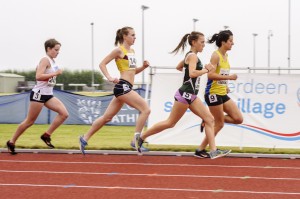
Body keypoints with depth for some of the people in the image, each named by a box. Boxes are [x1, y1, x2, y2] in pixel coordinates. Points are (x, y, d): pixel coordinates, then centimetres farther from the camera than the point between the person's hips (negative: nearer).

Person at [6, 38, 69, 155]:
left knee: (64, 113, -6)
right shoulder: (45, 60, -14)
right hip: (39, 94, -9)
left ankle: (47, 135, 2)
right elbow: (38, 76, -26)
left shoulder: (52, 61, 13)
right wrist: (55, 73, -23)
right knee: (30, 121, -1)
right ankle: (12, 142, 12)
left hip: (48, 95, 9)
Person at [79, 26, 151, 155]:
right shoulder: (119, 50, -5)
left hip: (125, 88, 9)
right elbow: (102, 64, -6)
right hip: (122, 86, -9)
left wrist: (143, 67, 8)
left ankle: (85, 138, 21)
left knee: (107, 117, 12)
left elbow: (133, 71, 27)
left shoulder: (132, 51, 20)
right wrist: (109, 78, -19)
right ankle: (136, 140, -13)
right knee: (145, 109, -15)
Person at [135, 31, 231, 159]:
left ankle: (213, 151, -3)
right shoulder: (193, 56, -13)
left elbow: (178, 67, 31)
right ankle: (141, 138, 10)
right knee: (170, 123, -1)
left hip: (191, 96, 10)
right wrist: (206, 69, -18)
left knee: (209, 119, 1)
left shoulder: (190, 55, 16)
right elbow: (192, 73, -29)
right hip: (185, 94, -10)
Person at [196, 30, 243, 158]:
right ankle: (201, 149, 7)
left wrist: (225, 85, 11)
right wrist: (229, 77, -24)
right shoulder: (216, 55, -13)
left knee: (238, 119, 2)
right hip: (213, 93, -8)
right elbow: (210, 75, -23)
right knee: (219, 124, -3)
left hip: (223, 94, 8)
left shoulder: (226, 56, 13)